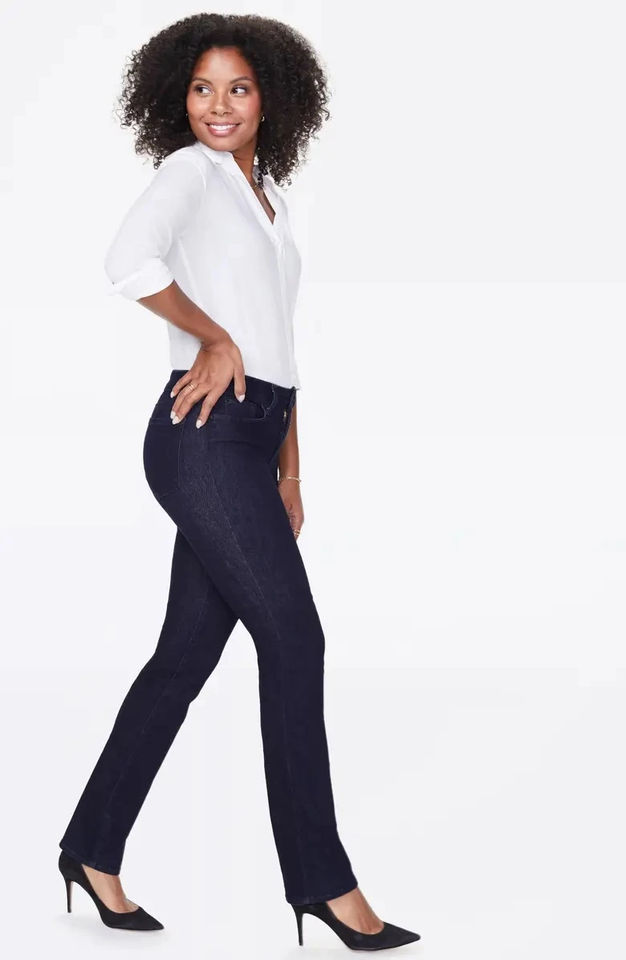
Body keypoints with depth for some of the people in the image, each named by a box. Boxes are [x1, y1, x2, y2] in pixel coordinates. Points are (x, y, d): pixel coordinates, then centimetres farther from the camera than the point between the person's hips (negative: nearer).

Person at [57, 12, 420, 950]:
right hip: (207, 436, -8)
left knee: (188, 653, 10)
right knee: (294, 637, -7)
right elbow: (129, 260, -24)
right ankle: (322, 877, 2)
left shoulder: (269, 194, 21)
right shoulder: (190, 172, -3)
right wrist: (212, 337, -13)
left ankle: (94, 850, 20)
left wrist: (289, 469, 19)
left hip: (251, 441, 8)